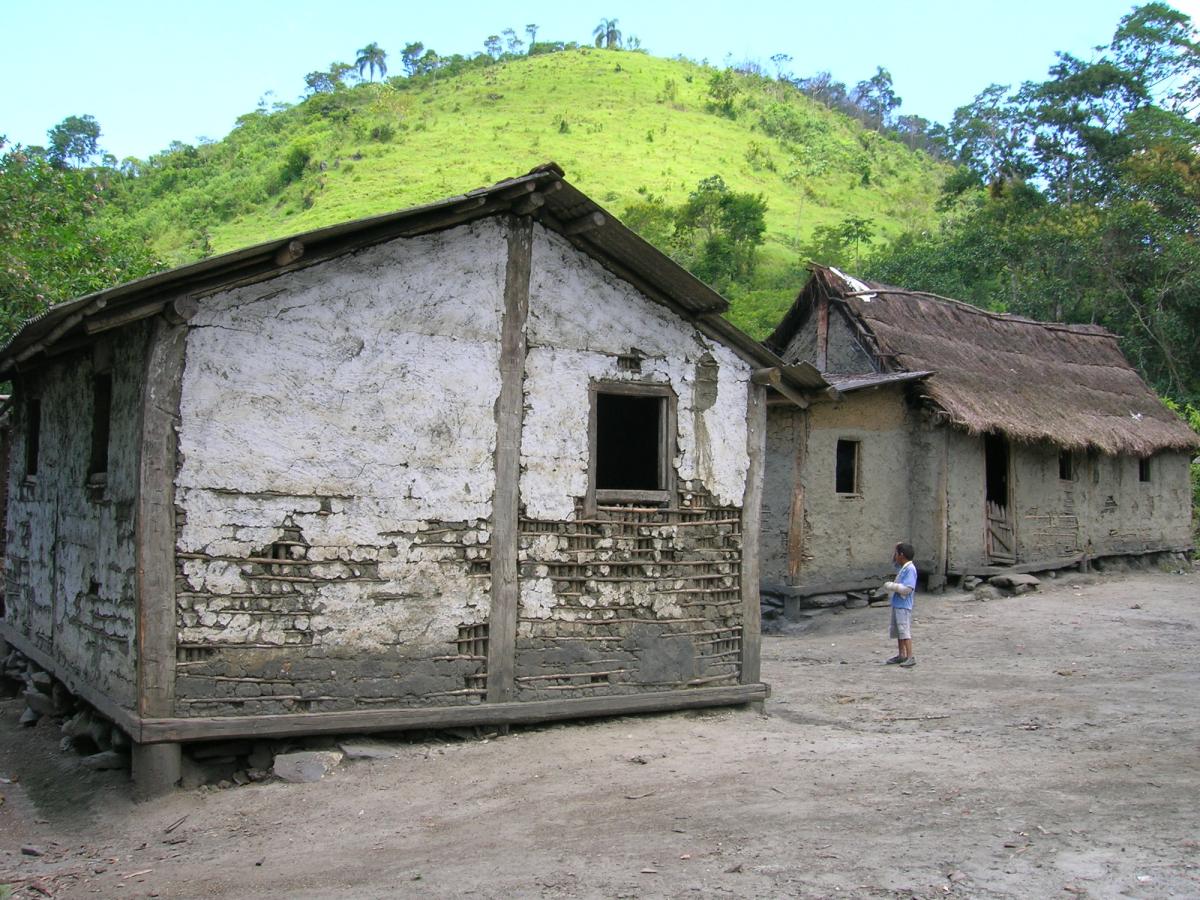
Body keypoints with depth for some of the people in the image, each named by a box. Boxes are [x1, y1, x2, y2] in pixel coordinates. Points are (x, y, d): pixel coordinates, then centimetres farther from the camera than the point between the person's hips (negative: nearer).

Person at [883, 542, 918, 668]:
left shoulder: (910, 569, -18)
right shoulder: (902, 567, 9)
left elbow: (907, 589, -26)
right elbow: (894, 562, 31)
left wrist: (891, 586, -17)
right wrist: (898, 549, 14)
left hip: (904, 606, -10)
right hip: (897, 604, 10)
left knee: (904, 631, -11)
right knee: (898, 631, 16)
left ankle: (910, 657, -11)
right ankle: (901, 655, 24)